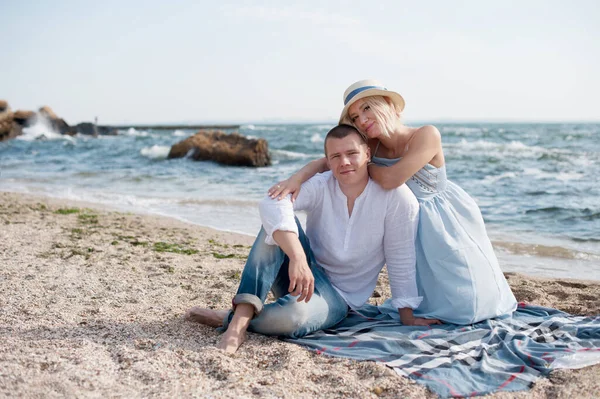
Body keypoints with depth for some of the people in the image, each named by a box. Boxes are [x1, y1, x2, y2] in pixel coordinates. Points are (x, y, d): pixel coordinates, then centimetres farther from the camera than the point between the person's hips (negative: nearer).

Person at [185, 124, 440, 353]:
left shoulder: (396, 197, -14)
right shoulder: (320, 186, -11)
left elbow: (402, 261, -8)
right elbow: (273, 203, -32)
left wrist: (407, 315, -7)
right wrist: (297, 257, -47)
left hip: (339, 296, -2)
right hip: (302, 276, 2)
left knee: (292, 315, -38)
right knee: (277, 222, -28)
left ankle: (230, 319, -11)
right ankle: (243, 313, -35)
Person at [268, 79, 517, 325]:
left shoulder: (426, 135, -27)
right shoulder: (372, 146, -10)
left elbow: (391, 179, -34)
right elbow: (325, 162, -15)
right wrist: (297, 178, -35)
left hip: (446, 220, -4)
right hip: (417, 228, 4)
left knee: (469, 303, 2)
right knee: (429, 303, 7)